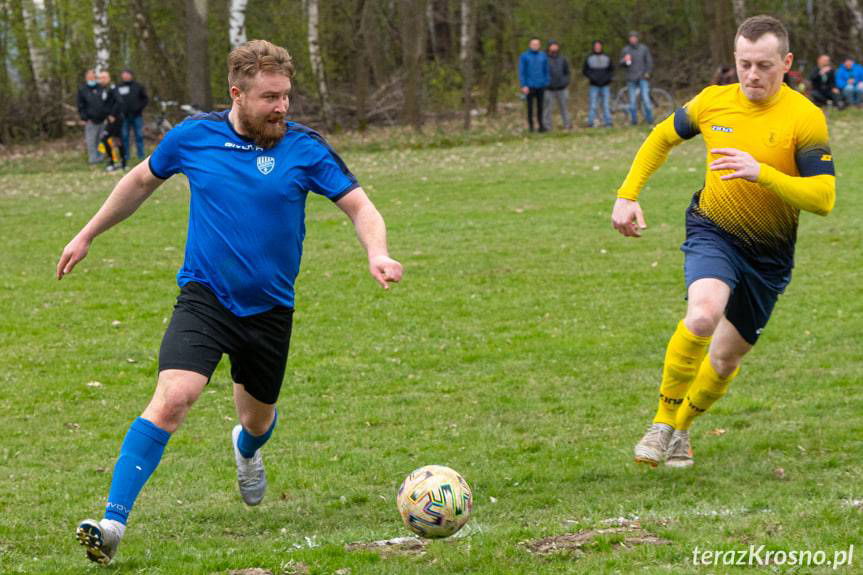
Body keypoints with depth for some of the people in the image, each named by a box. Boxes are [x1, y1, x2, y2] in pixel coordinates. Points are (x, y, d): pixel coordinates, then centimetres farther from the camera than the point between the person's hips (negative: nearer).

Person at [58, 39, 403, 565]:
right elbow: (142, 181, 14)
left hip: (269, 309, 2)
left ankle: (247, 449, 61)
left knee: (257, 419, 20)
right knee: (172, 399, -25)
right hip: (204, 299, -2)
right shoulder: (193, 138, -4)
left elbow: (360, 206, -5)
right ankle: (114, 522, -26)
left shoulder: (306, 148, -7)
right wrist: (87, 235, 21)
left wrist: (377, 253, -26)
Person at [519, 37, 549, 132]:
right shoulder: (524, 56, -2)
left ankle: (540, 125, 13)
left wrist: (547, 84, 4)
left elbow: (546, 71, 11)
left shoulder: (543, 56, 7)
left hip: (541, 86, 3)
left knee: (540, 106, 6)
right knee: (530, 106, 0)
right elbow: (521, 72, -4)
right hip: (529, 86, -3)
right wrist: (523, 86, -11)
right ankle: (530, 125, 7)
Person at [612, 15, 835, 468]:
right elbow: (662, 138, 14)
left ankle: (681, 427, 39)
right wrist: (628, 195, 6)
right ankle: (663, 421, -14)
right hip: (712, 232, 0)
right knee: (703, 315, -30)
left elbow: (823, 198, -22)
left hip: (769, 253, 0)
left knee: (728, 355, 11)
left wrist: (761, 172, -33)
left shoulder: (805, 118, -15)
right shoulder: (713, 102, -6)